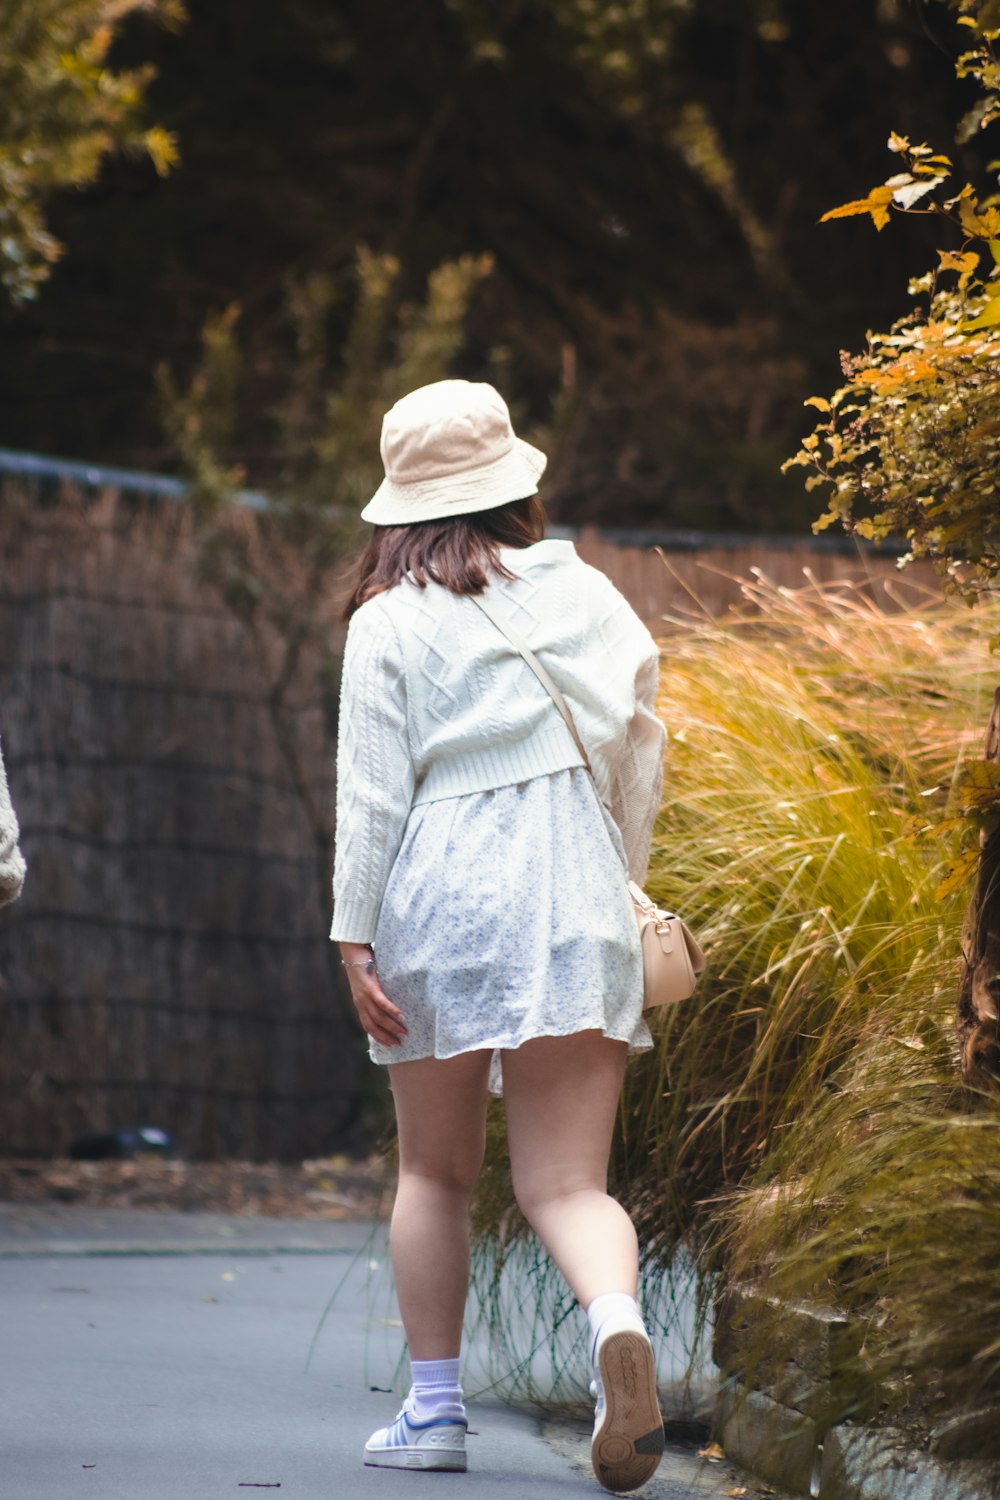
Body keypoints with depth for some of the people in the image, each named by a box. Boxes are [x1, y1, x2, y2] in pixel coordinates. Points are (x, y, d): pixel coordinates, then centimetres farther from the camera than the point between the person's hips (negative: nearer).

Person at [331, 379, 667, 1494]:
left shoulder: (389, 621, -1)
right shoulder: (585, 594, 8)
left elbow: (371, 789, -5)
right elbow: (638, 751, 14)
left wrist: (354, 938, -3)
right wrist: (621, 881, 27)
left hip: (440, 892, -1)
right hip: (573, 895, 2)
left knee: (434, 1170, 14)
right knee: (566, 1180, -1)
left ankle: (433, 1406, 13)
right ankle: (617, 1321, -31)